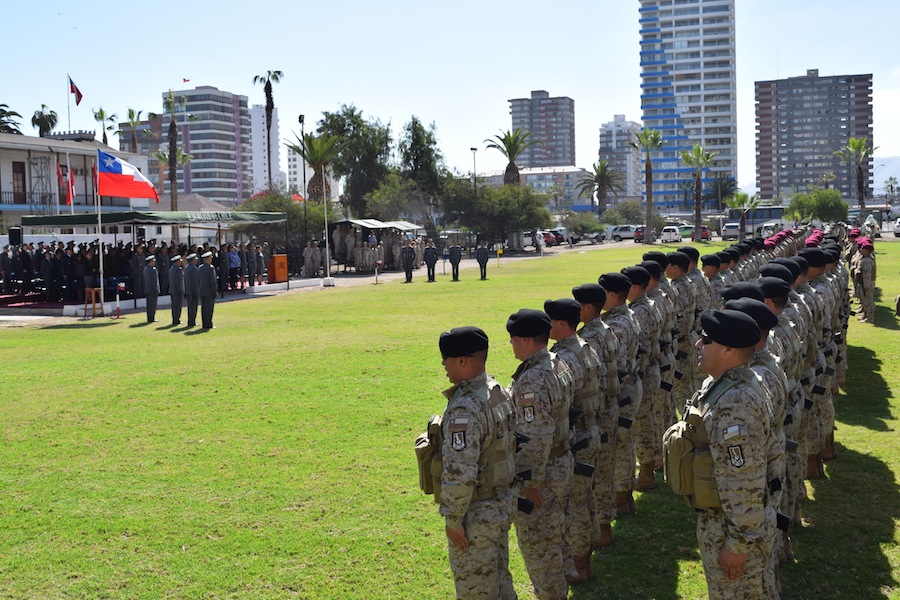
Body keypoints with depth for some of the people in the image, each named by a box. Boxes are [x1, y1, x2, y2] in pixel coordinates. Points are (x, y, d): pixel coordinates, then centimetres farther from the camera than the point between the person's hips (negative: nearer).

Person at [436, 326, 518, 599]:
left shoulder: (465, 409, -28)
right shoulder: (499, 391, 2)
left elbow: (459, 474, -30)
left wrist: (452, 518, -18)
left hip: (476, 515, -9)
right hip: (503, 503, 9)